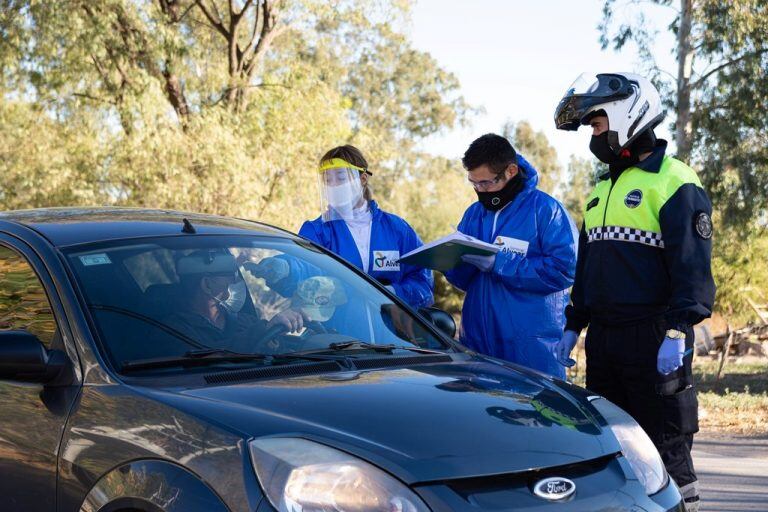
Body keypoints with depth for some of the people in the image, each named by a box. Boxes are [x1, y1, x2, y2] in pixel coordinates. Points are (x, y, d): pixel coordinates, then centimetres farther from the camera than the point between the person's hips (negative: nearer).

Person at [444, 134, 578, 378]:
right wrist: (458, 261, -9)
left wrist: (499, 263, -19)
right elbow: (461, 280, 15)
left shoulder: (545, 209, -5)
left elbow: (564, 270, -17)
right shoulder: (473, 213, 14)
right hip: (476, 344, 5)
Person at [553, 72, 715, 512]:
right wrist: (573, 326, 20)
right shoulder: (602, 189, 18)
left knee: (665, 445, -3)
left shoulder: (674, 183, -9)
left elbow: (693, 266, -15)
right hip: (603, 339, 8)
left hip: (652, 341, -8)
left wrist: (677, 332, -21)